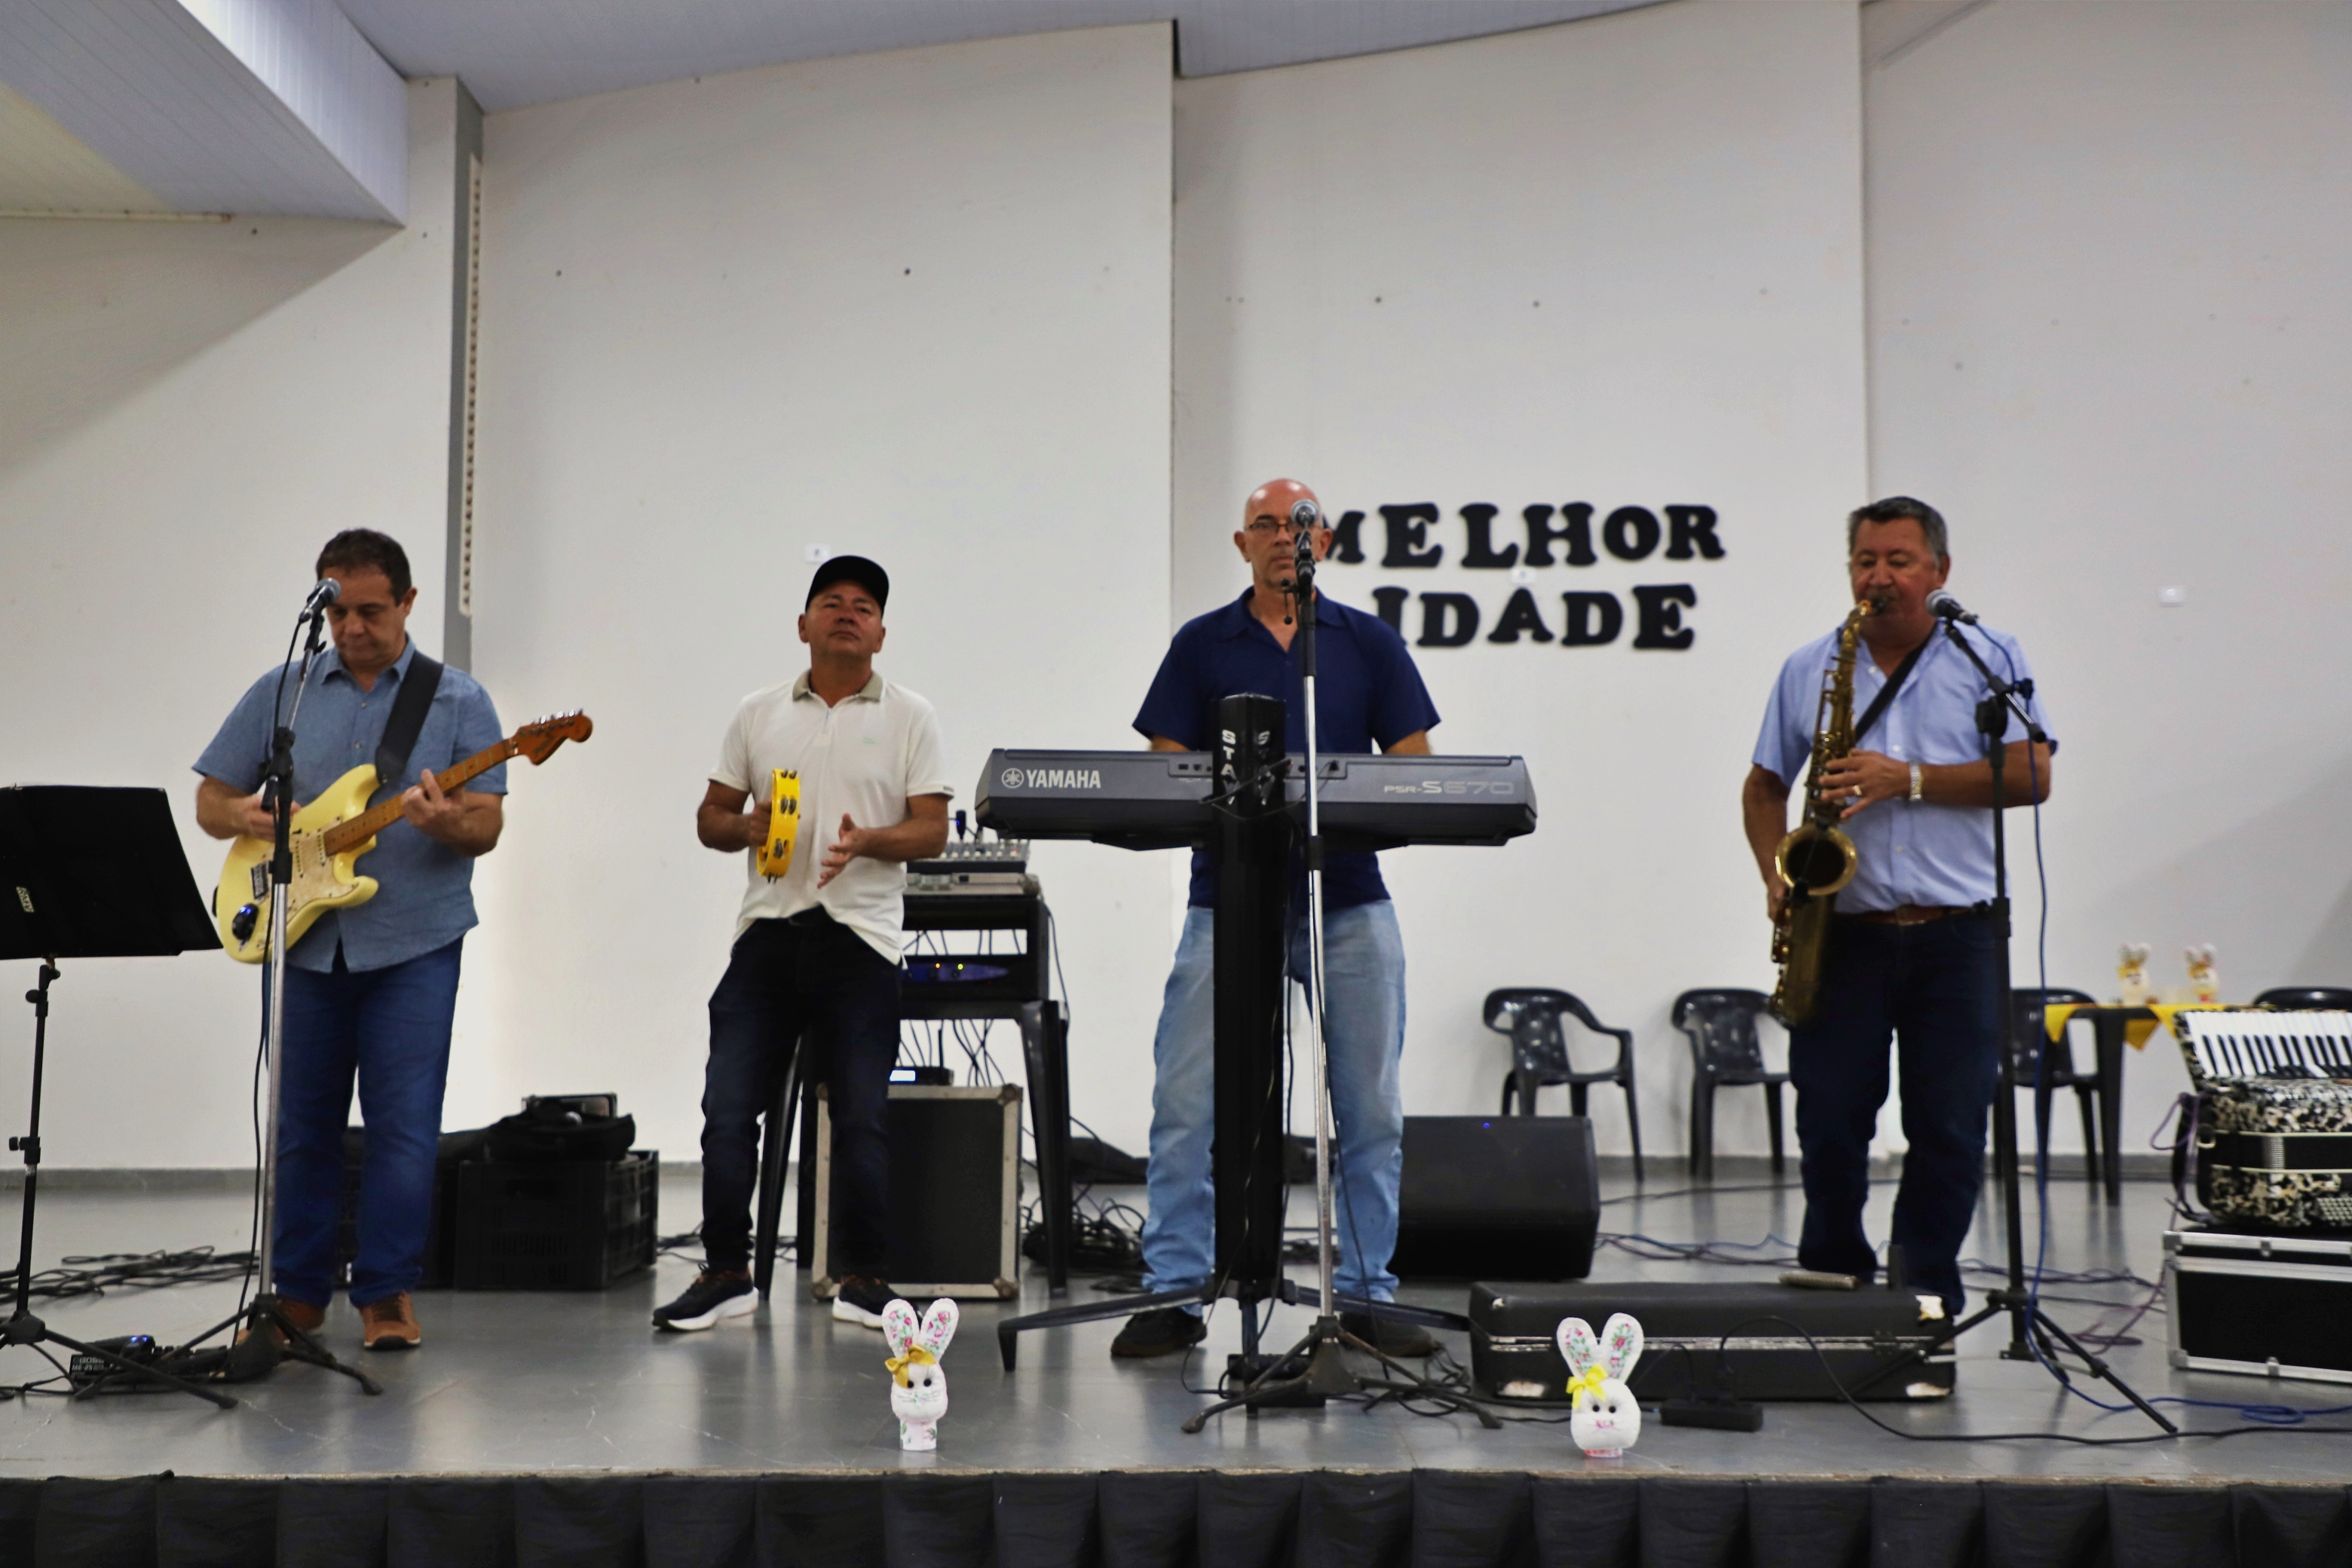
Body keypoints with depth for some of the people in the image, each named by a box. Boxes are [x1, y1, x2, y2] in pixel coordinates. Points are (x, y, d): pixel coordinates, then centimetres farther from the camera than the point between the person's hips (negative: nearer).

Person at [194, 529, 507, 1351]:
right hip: (304, 942, 3)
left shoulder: (458, 700, 3)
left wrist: (445, 821, -24)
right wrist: (244, 816, -11)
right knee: (301, 1125, 9)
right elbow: (210, 800, 12)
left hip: (413, 942, -2)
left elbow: (488, 828, -2)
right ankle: (297, 1292, 22)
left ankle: (386, 1295, 6)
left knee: (404, 1125, -4)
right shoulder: (280, 693, 9)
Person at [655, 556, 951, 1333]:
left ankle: (865, 1276, 12)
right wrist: (744, 829, -8)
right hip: (768, 928, 2)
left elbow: (932, 831, 0)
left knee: (861, 1118, -1)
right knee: (728, 1108, 0)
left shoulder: (909, 717, 6)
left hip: (859, 935, -2)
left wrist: (868, 842, -19)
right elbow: (711, 817, 14)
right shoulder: (758, 713, 13)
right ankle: (726, 1273, 12)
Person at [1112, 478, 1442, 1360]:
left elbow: (1413, 768, 6)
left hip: (1347, 900, 1)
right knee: (1184, 1104, -4)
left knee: (1371, 1110, 5)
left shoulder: (1370, 643, 9)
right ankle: (1172, 1294, 5)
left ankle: (1366, 1292, 16)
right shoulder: (1201, 645, 7)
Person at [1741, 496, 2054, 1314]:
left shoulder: (1991, 659, 5)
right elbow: (1764, 787, 16)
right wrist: (1777, 874, -2)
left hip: (1956, 938, -1)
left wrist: (1910, 780, -14)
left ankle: (1925, 1297, 16)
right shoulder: (1808, 669, 10)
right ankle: (1833, 1284, 21)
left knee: (1950, 1131, 0)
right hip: (1841, 933, 1)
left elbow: (2031, 777, -4)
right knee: (1829, 1123, 2)